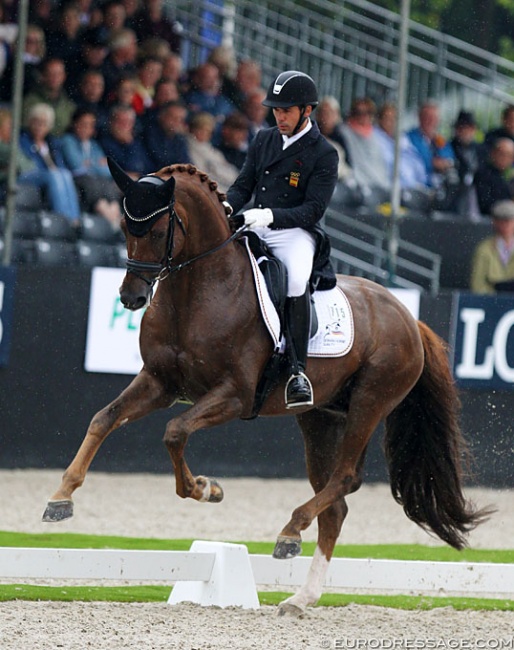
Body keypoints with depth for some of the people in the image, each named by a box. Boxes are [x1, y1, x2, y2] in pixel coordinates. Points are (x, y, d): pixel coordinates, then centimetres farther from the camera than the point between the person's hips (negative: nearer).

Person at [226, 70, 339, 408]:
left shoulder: (324, 154, -3)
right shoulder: (264, 140, 15)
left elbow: (313, 210, -11)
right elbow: (243, 186, 15)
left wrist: (270, 215, -26)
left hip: (295, 232, -6)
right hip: (254, 229, 6)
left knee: (296, 279, -35)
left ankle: (298, 369, -30)